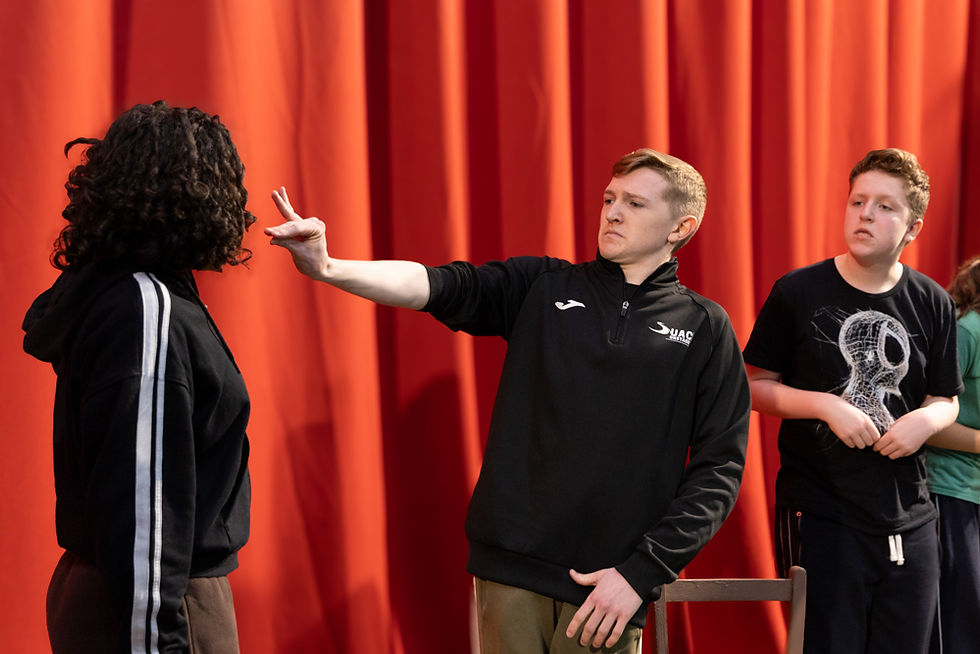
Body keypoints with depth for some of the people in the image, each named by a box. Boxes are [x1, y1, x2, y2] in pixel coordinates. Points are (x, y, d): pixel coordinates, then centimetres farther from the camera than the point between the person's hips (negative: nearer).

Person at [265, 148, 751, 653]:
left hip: (607, 585, -1)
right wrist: (328, 269, -26)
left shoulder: (705, 328, 3)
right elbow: (437, 285, -9)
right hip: (510, 564, 1)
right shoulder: (541, 288, 6)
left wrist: (641, 573, -9)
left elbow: (720, 465, -1)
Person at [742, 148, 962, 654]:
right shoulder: (797, 293, -5)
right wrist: (826, 405, -14)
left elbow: (946, 399, 12)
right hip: (819, 516, -3)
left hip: (908, 519, 3)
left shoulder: (932, 304, 3)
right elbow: (756, 386, 0)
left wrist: (927, 418, -10)